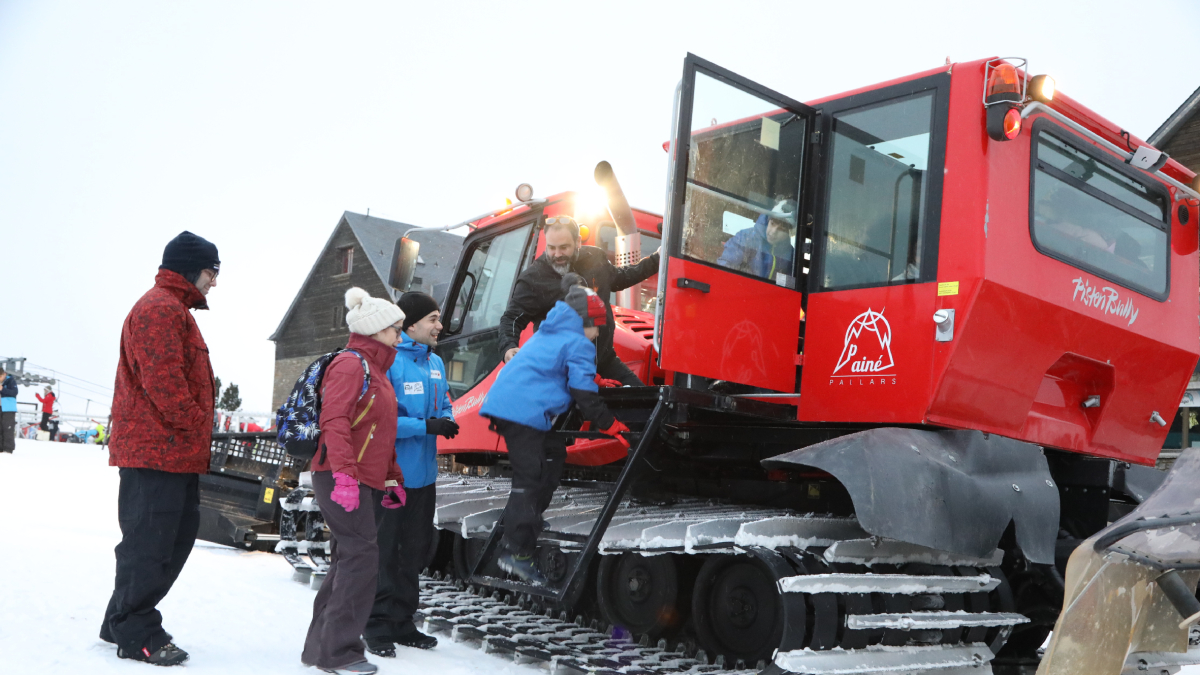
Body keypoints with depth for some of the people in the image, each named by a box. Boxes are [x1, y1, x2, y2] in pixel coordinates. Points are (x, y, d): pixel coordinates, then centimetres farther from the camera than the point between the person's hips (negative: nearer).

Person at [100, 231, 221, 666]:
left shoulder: (174, 309, 23)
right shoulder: (161, 308, -12)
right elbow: (164, 378, -22)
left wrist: (197, 440, 17)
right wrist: (194, 423, -16)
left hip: (175, 452, 11)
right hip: (158, 450, -11)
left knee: (176, 536, 15)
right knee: (150, 541, -4)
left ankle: (122, 622, 25)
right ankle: (137, 635, 4)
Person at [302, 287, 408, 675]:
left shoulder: (375, 369, 21)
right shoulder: (351, 364, -10)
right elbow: (335, 421, -21)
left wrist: (391, 478, 22)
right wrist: (344, 476, -28)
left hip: (364, 482, 10)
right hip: (343, 480, -10)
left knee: (349, 562, 12)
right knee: (361, 558, -11)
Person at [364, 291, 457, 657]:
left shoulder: (436, 363, 9)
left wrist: (446, 420, -5)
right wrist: (426, 426, -24)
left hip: (423, 474, 8)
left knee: (416, 550, 15)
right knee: (385, 553, 2)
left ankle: (402, 622, 28)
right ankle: (378, 627, 16)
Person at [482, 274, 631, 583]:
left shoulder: (547, 334, 26)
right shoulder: (578, 344, -3)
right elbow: (584, 393, -7)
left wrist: (594, 381, 44)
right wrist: (608, 424, 1)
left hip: (504, 404, 10)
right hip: (523, 411, -10)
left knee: (553, 451, 23)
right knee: (529, 476, -10)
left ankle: (527, 518, 26)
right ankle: (517, 552, -13)